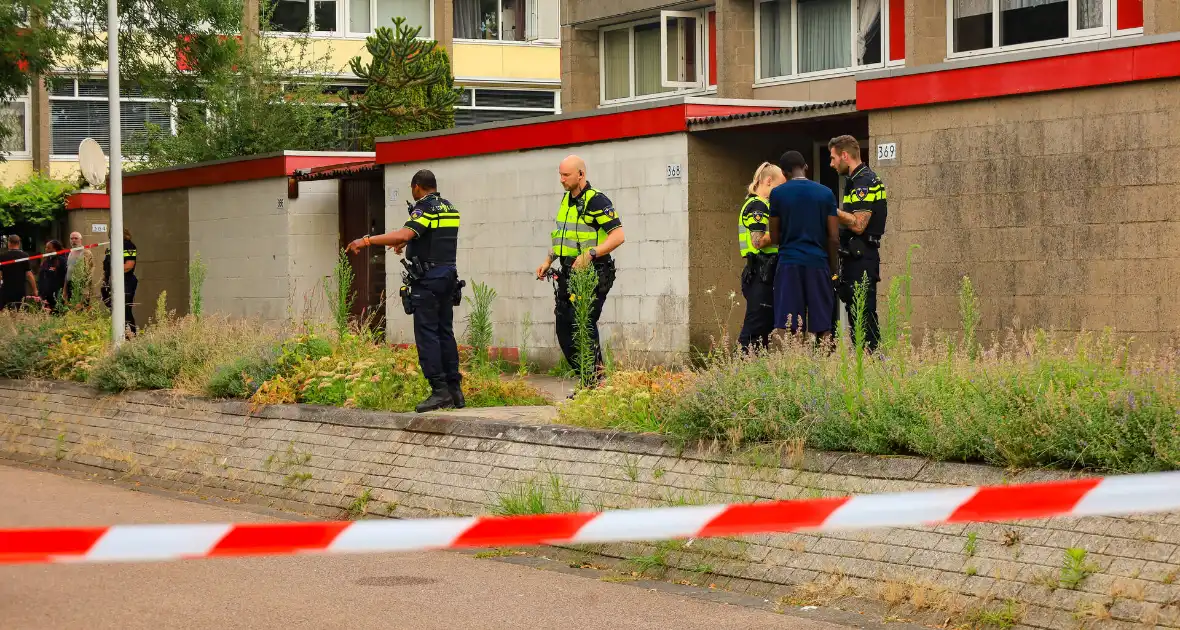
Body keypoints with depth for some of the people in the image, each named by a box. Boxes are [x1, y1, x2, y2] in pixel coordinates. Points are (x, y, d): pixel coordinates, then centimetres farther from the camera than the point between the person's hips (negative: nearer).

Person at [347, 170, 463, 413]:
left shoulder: (424, 209, -12)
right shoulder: (450, 209, 15)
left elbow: (404, 234, -28)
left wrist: (366, 241, -29)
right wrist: (406, 243, 49)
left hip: (427, 279, -8)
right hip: (448, 276, 8)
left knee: (427, 333, -7)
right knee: (445, 332, 13)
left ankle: (440, 390, -14)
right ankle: (455, 389, 12)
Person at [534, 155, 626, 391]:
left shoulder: (596, 201, -12)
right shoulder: (567, 200, 15)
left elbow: (618, 236, -19)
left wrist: (590, 254, -26)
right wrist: (548, 261, 18)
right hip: (568, 274, 9)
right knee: (563, 329, 8)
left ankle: (595, 383, -7)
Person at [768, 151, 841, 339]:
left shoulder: (777, 194, 2)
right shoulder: (826, 193, 4)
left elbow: (774, 236, 6)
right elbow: (834, 238, 3)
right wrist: (834, 270, 13)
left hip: (789, 262, -1)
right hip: (818, 262, 1)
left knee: (788, 326, -2)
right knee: (823, 326, 5)